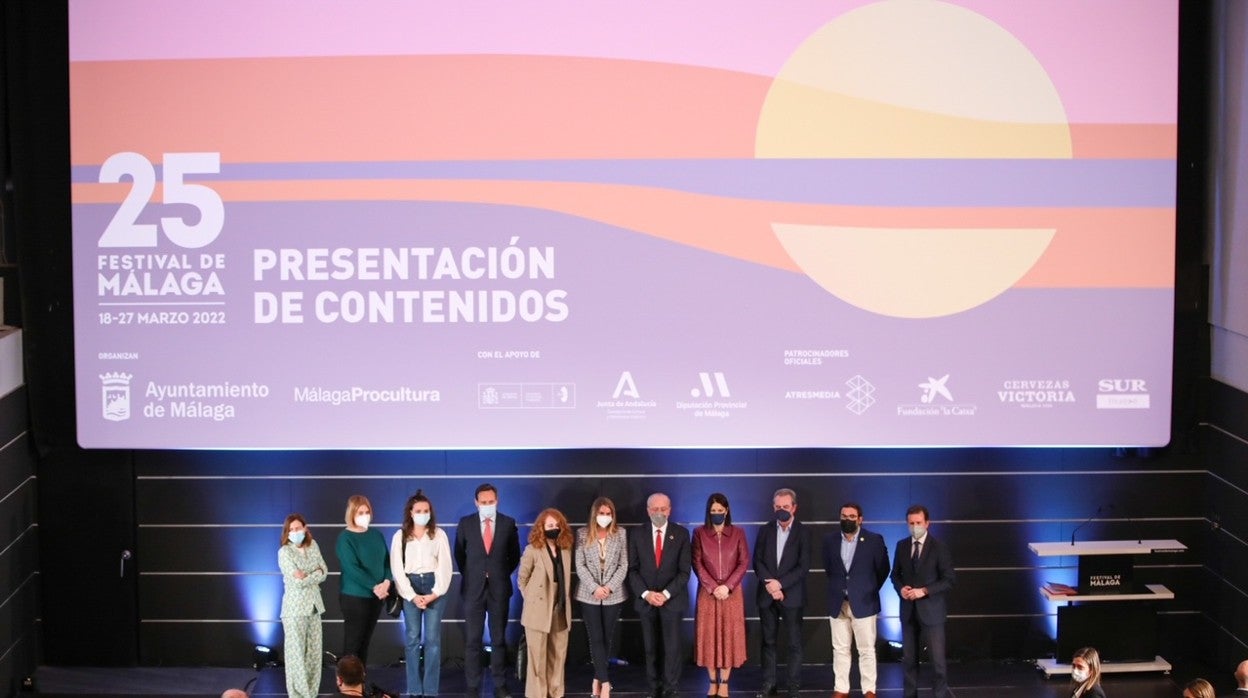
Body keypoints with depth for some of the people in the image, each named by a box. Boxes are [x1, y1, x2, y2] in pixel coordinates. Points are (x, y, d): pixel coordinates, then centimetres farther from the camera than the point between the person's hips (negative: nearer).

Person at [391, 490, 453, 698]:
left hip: (434, 587, 0)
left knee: (433, 639, -3)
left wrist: (435, 593, -9)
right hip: (410, 588, 0)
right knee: (412, 639, 0)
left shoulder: (439, 534, 5)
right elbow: (397, 568, 0)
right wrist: (412, 595, -8)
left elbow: (445, 566, 1)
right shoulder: (400, 536, 5)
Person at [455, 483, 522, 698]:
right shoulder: (466, 523, 1)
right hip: (473, 588, 0)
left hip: (499, 588, 0)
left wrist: (502, 575, 6)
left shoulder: (508, 523, 1)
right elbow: (459, 554, 11)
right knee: (472, 640, 1)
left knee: (499, 639, 6)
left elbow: (515, 555, 11)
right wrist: (470, 576, 8)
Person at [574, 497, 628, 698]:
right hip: (589, 595, -1)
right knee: (596, 639, -5)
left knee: (607, 639, 6)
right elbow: (580, 565, -4)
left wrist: (610, 587, -12)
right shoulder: (583, 534, 0)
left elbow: (624, 565, 0)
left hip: (613, 595, 1)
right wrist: (594, 588, -14)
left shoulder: (620, 534, 2)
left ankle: (597, 679, 16)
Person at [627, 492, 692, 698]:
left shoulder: (681, 534, 0)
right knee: (651, 648, 5)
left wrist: (666, 594, -13)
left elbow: (685, 571, -3)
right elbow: (632, 569, 3)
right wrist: (645, 593, -11)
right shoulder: (637, 534, 4)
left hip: (672, 599, -1)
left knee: (672, 647, -3)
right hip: (645, 599, 2)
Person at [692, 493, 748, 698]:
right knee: (709, 635, 0)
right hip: (707, 592, 0)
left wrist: (727, 586, -12)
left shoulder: (737, 533, 3)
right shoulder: (699, 533, 2)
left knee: (729, 635, 1)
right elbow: (697, 563, -3)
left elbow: (744, 562, -1)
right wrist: (713, 587, -12)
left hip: (731, 592, 0)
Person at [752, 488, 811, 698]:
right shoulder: (765, 531, 7)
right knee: (768, 641, 7)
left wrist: (780, 583, -16)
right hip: (767, 595, 3)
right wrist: (769, 584, -13)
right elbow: (757, 561, 2)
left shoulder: (803, 533, -2)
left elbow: (803, 566, -9)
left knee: (794, 643, 1)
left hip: (791, 595, -3)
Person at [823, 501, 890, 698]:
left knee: (867, 650, 2)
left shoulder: (874, 540, -6)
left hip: (863, 603, -3)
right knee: (840, 650, 8)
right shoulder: (830, 540, 3)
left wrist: (870, 590, 7)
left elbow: (883, 570, 3)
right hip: (838, 603, 3)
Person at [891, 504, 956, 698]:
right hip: (908, 610, 4)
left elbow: (948, 580, -9)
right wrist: (901, 588, -8)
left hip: (931, 611, -4)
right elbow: (896, 574, 14)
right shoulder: (901, 546, 6)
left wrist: (924, 591, -20)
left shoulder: (939, 548, -8)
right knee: (909, 659, 10)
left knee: (938, 660, -2)